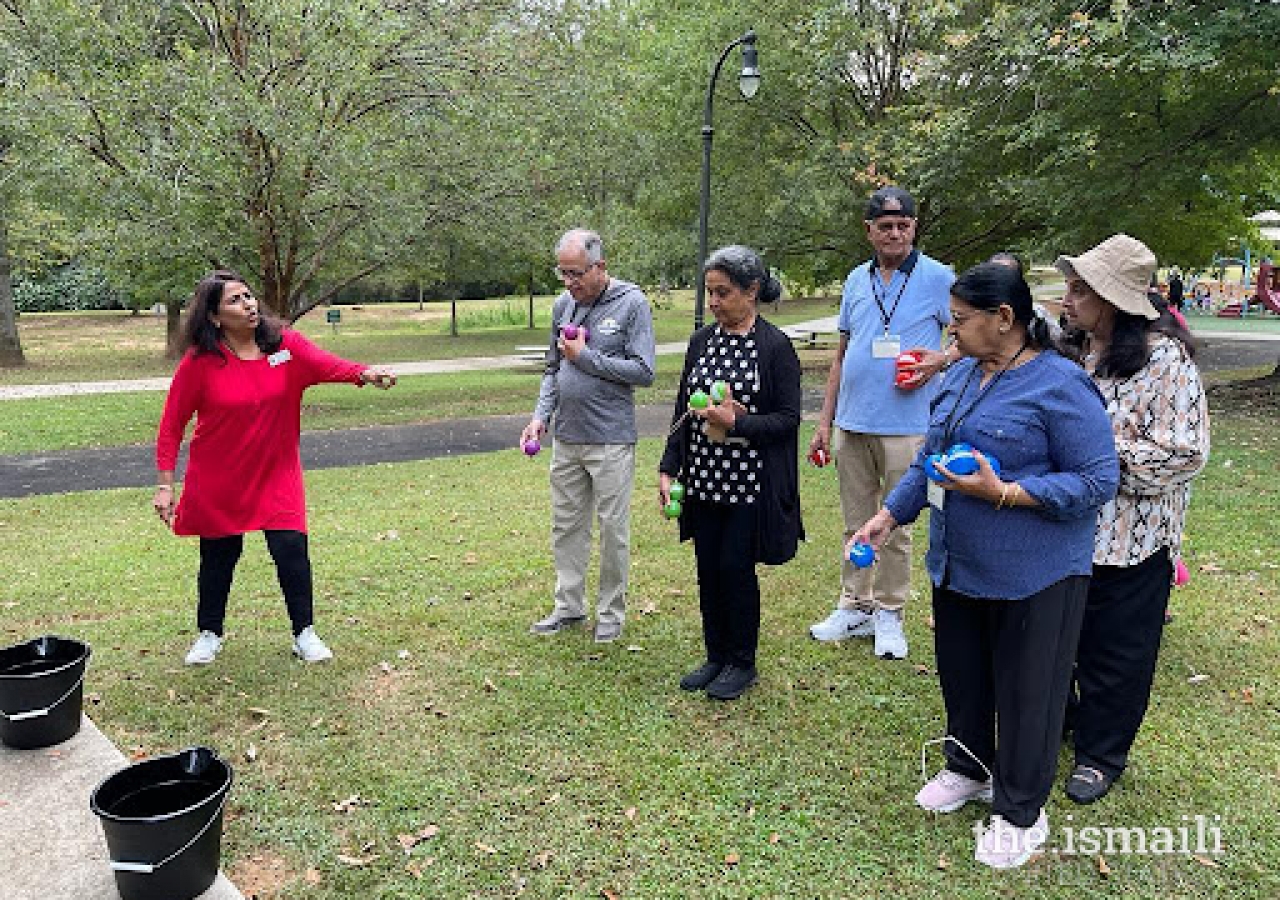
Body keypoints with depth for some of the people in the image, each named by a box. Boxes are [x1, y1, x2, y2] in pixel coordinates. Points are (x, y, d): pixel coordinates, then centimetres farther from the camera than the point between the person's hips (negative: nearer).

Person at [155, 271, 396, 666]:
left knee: (291, 548, -6)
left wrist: (365, 373, -48)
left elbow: (325, 363, -27)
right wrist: (165, 484, -9)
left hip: (277, 474, 1)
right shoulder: (199, 361, -12)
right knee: (218, 556, 11)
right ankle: (209, 635, 34)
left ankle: (304, 633, 13)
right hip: (217, 481, -1)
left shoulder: (285, 344, -8)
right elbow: (172, 425, -6)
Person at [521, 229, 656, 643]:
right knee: (566, 526, 13)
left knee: (613, 530, 5)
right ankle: (569, 606, 27)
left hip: (611, 440, -5)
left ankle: (611, 612, 20)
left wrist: (585, 356, -12)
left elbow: (644, 372, -13)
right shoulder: (563, 305, 8)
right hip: (566, 438, 6)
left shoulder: (632, 303, -8)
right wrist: (541, 415, 2)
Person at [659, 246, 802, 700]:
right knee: (709, 569, 11)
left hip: (750, 480, -5)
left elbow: (788, 418, -9)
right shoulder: (701, 341, 6)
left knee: (737, 567, 2)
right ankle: (716, 656, 28)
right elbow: (682, 410, 9)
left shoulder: (776, 346, -9)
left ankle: (742, 662, 22)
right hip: (704, 478, 5)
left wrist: (736, 422, -23)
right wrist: (668, 468, 4)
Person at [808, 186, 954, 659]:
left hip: (904, 425, -4)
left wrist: (937, 360, -19)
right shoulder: (857, 280, 11)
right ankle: (854, 608, 25)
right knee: (856, 523, 13)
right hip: (851, 424, 5)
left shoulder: (937, 277, -2)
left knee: (896, 526, 5)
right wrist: (825, 420, 12)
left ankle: (889, 613, 20)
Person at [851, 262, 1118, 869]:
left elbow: (1098, 481, -18)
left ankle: (1019, 813, 28)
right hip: (955, 565, 7)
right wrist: (889, 515, 4)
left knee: (1024, 692, 9)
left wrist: (1002, 492, -25)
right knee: (961, 676, 20)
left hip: (1032, 575, -7)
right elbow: (928, 460, 14)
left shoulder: (1060, 384, -16)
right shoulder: (962, 376, 6)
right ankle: (969, 769, 44)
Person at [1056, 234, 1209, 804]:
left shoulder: (1163, 358, -17)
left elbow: (1184, 452, -20)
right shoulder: (1075, 348, 4)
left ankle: (1100, 754, 28)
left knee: (1114, 650, 9)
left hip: (1131, 538, -6)